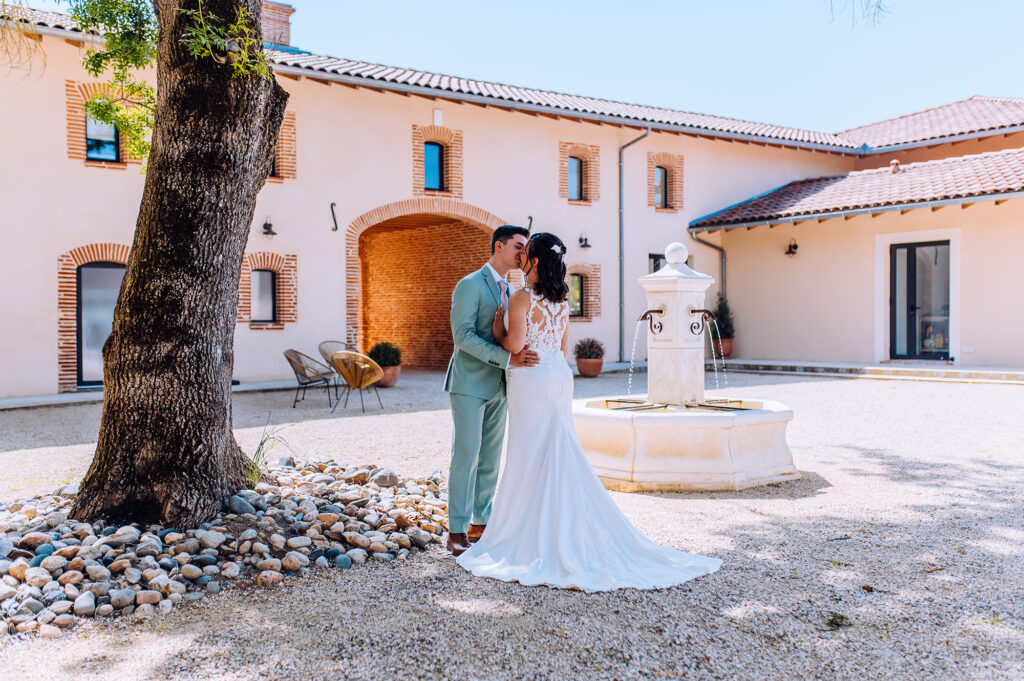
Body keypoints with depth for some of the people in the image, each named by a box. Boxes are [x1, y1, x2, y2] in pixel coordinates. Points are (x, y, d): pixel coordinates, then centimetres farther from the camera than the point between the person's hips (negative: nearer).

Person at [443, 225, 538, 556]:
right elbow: (462, 335, -19)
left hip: (496, 386, 8)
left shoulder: (508, 290, 16)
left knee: (491, 458, 10)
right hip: (470, 384, -8)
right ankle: (457, 531, 4)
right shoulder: (470, 285, -9)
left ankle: (480, 523, 21)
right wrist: (507, 358, -27)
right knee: (466, 456, -5)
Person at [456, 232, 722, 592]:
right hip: (559, 377, 7)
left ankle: (533, 536, 7)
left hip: (530, 378, -7)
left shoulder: (521, 298, -12)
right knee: (561, 452, 11)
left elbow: (514, 345, -18)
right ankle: (569, 532, 15)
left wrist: (498, 330, 0)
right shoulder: (561, 300, 10)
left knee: (530, 454, 0)